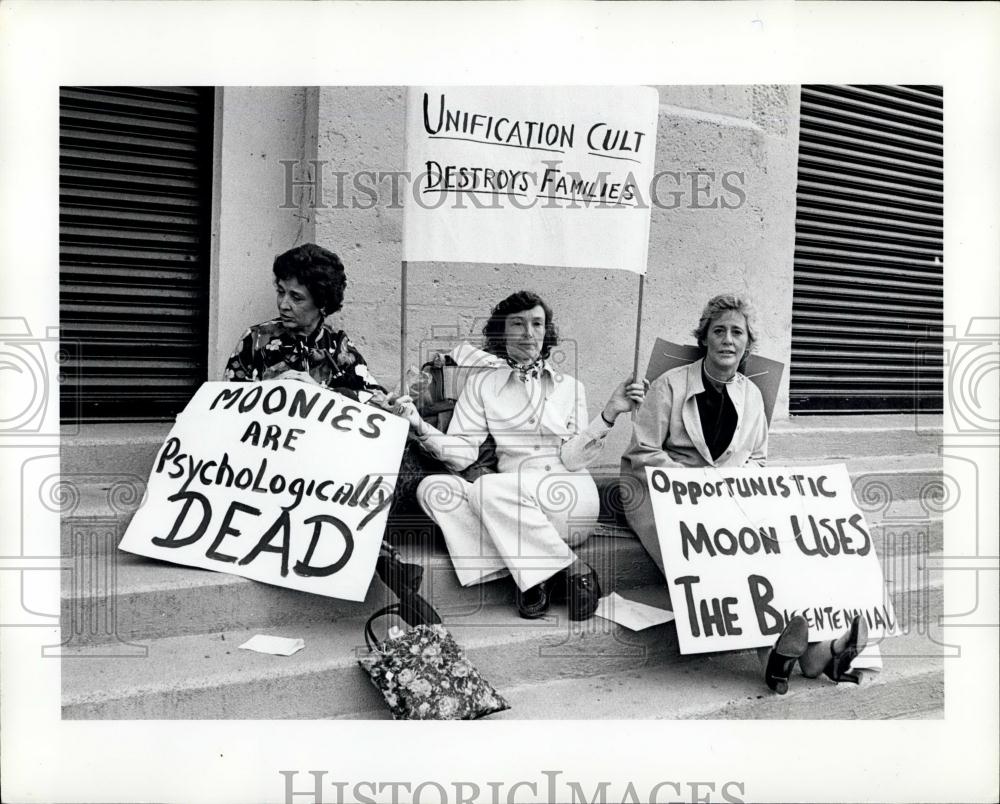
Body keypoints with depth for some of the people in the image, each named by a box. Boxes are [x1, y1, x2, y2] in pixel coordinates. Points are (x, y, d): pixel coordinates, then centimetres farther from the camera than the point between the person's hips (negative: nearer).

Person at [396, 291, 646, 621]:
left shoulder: (569, 386, 10)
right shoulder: (482, 385, 12)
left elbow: (572, 459, -3)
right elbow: (462, 453, 2)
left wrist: (609, 414, -16)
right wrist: (420, 427, -15)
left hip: (568, 497, -3)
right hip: (513, 508, 3)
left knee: (490, 488, -31)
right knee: (432, 488, -21)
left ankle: (573, 570, -18)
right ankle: (532, 573, -25)